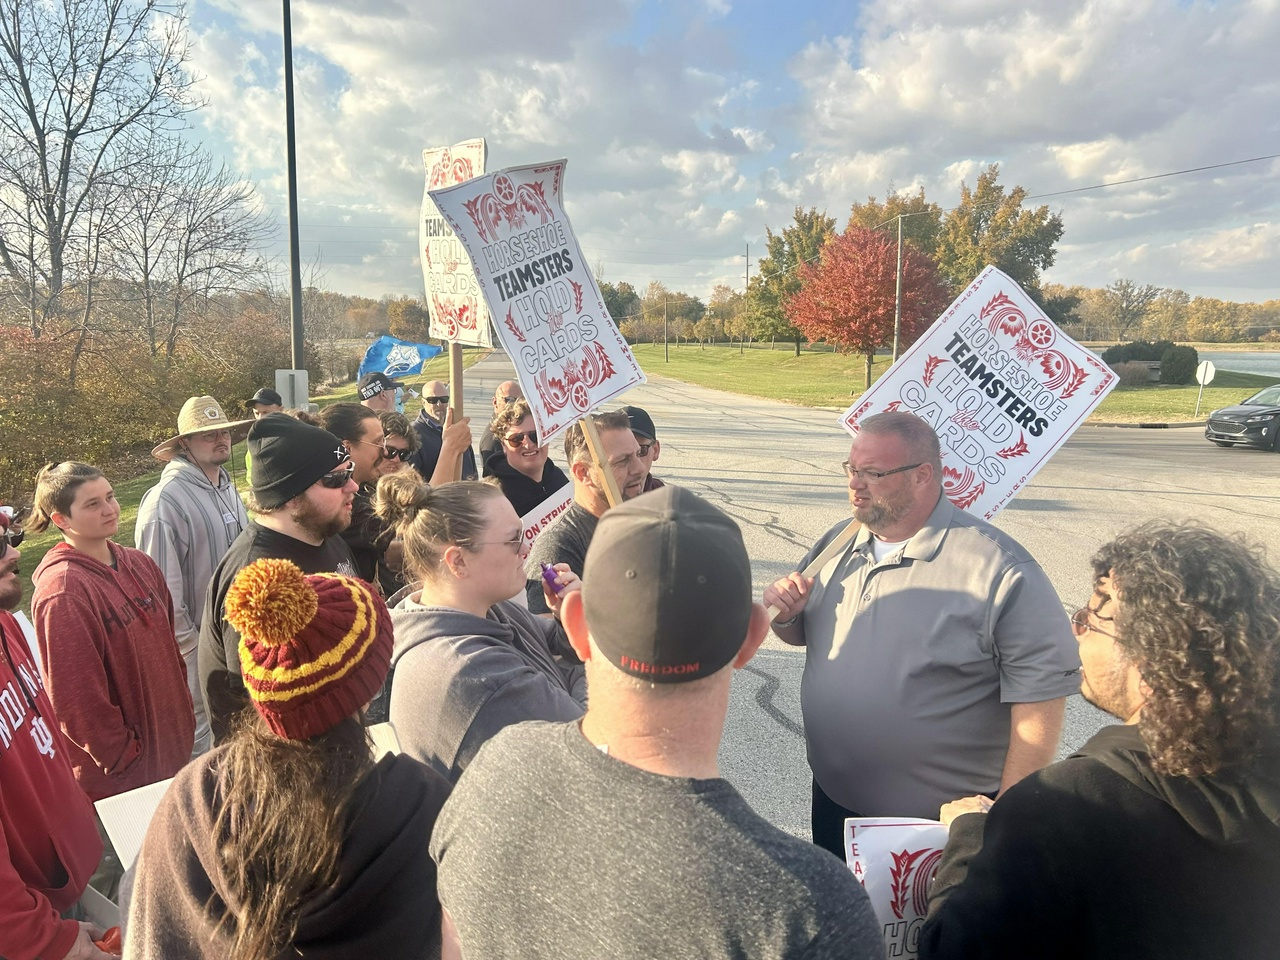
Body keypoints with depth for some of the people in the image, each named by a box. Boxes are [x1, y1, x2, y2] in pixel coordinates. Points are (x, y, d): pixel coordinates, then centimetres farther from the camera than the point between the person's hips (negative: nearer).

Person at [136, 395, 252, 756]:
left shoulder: (228, 489, 7)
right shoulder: (165, 501, -19)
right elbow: (162, 591, -19)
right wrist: (191, 650, -13)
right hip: (198, 649, -8)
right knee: (201, 738, 6)